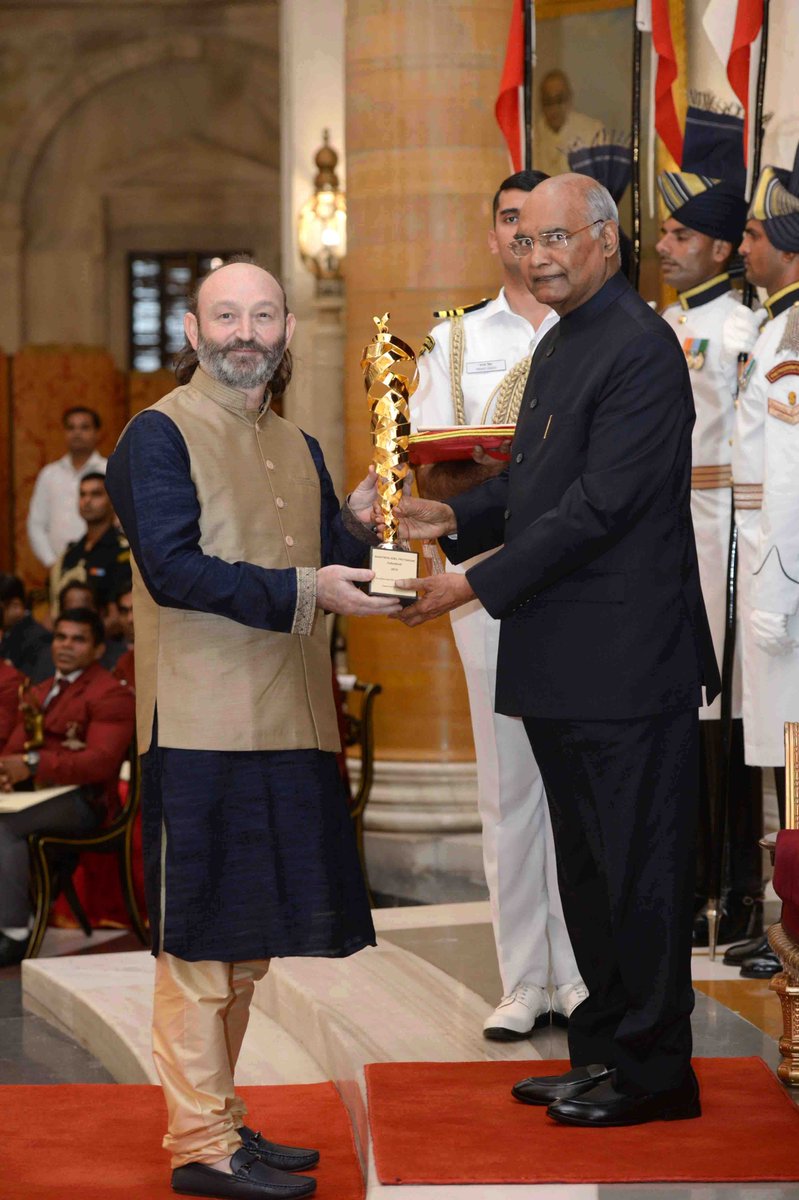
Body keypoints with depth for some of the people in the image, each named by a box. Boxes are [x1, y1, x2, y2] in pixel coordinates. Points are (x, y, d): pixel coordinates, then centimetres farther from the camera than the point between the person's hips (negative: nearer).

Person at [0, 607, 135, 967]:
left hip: (84, 800, -8)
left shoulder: (110, 695, -5)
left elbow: (101, 760, -18)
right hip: (42, 792, 8)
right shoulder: (40, 692, 24)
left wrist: (33, 765, -31)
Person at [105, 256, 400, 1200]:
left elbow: (330, 573, 18)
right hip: (203, 724, -8)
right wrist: (299, 590, -22)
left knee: (247, 937, 13)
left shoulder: (297, 450, 18)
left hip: (285, 729, 8)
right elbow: (172, 568, -16)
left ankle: (220, 1119, 23)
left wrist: (359, 523, -2)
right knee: (200, 935, -4)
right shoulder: (160, 436, -6)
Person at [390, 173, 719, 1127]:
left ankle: (653, 1067, 8)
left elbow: (600, 505, -20)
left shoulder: (641, 349, -15)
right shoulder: (558, 347, 17)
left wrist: (479, 585, -17)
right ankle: (603, 1050, 26)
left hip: (627, 660, -10)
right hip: (561, 661, 10)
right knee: (586, 863, 16)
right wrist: (457, 519, 5)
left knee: (637, 863, -2)